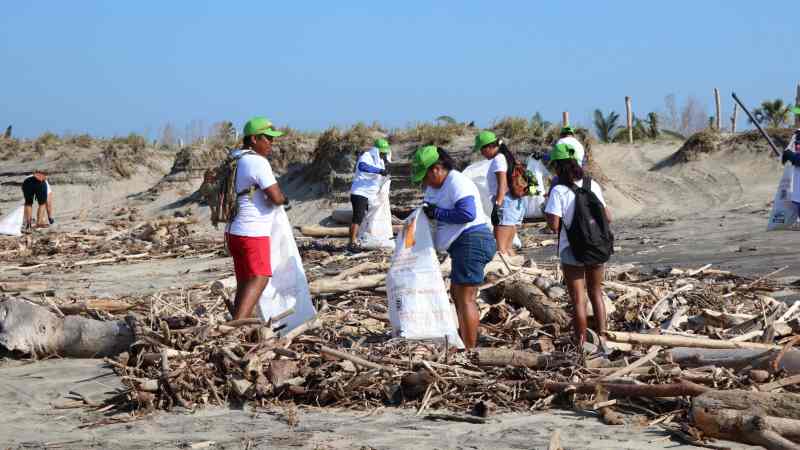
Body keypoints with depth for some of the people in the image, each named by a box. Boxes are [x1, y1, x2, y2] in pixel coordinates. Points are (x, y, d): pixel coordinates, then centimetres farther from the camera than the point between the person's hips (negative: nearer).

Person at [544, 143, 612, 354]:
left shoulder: (558, 191, -15)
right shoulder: (592, 185, -2)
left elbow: (554, 225, -19)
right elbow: (607, 217, 0)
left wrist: (546, 213, 0)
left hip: (571, 251, -4)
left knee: (578, 299, 6)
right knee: (596, 293, 19)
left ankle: (582, 343, 10)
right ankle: (602, 338, 19)